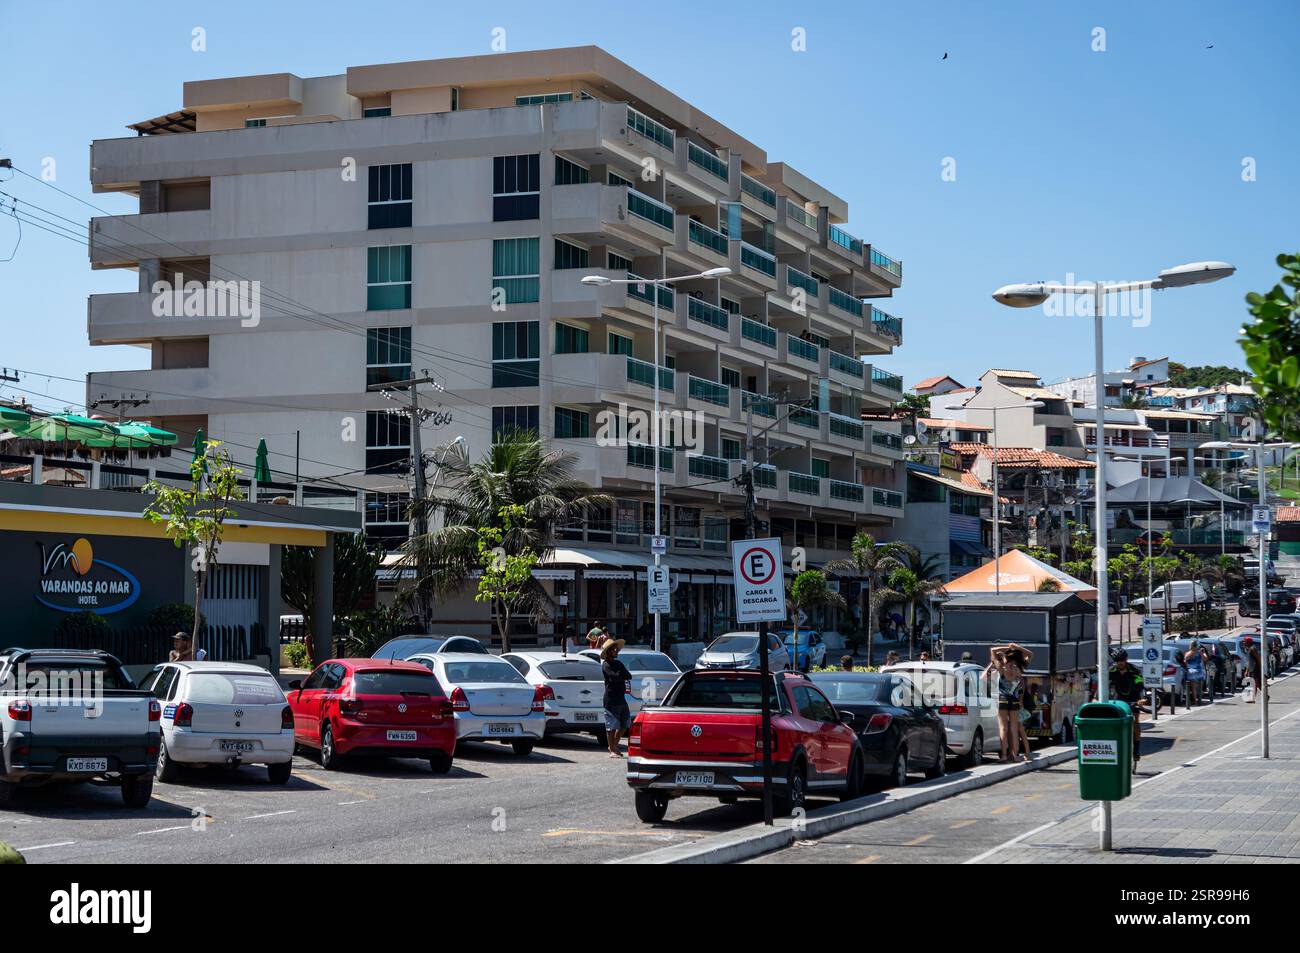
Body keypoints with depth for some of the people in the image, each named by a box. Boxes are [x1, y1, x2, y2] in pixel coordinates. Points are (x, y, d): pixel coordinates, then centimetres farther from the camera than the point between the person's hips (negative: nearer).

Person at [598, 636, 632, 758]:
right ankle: (612, 750, 2)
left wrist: (622, 675, -10)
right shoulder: (606, 665, -7)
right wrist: (623, 675, -2)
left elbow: (629, 676, 8)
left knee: (624, 725, 13)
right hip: (611, 699, -8)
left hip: (621, 697, 8)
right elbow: (616, 677, -20)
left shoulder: (618, 664, 19)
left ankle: (614, 746, 27)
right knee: (611, 726, -4)